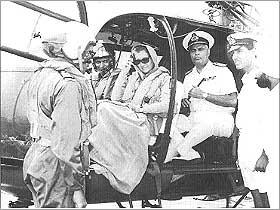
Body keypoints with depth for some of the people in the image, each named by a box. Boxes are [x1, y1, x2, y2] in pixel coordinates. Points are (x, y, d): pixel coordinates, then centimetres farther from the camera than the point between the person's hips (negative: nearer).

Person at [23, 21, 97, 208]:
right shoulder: (69, 84, -20)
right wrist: (76, 187, -19)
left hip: (36, 156, 10)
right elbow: (66, 142, -24)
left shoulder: (41, 73, 10)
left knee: (44, 205, 21)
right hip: (56, 170, -9)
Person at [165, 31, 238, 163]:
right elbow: (185, 101, 21)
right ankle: (191, 156, -26)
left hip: (219, 121, -5)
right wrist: (183, 101, -4)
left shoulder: (222, 71, 2)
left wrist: (204, 95, -13)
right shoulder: (188, 77, 20)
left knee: (206, 124, -39)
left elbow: (232, 101, -9)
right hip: (193, 120, 6)